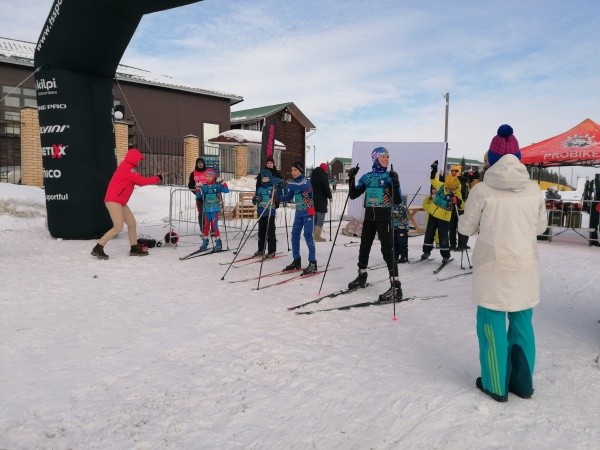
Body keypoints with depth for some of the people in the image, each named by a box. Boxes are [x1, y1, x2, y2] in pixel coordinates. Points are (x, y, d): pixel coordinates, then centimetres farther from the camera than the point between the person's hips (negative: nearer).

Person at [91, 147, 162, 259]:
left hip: (121, 202, 10)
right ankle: (98, 249, -9)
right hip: (113, 200, -10)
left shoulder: (127, 167, 18)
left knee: (132, 224, 11)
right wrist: (157, 178, -1)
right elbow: (142, 181, -13)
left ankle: (134, 248, 19)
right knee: (118, 227, -15)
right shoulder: (127, 168, -13)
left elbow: (138, 182, 13)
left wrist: (153, 179, 2)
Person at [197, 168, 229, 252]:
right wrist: (198, 188, -9)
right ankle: (205, 241, 25)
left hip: (215, 209, -4)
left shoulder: (217, 185, -2)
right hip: (206, 209, 4)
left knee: (214, 225, -8)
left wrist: (222, 182, -21)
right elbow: (198, 196, 6)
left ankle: (218, 242, 1)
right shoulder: (204, 186, 6)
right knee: (206, 225, 12)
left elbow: (226, 190, -13)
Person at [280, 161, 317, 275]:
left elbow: (302, 186, -33)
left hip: (308, 212, -8)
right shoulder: (293, 182, 9)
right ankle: (296, 261, 20)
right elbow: (289, 197, 11)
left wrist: (288, 185, -37)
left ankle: (313, 263, -5)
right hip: (299, 212, 8)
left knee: (308, 236, -10)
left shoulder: (305, 181, -12)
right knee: (294, 236, 8)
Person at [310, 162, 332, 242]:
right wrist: (330, 196, 2)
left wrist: (328, 190, 20)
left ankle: (316, 234, 24)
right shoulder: (323, 175, -14)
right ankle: (317, 237, -3)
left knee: (316, 218, 17)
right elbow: (326, 188, -15)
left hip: (313, 199, 8)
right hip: (321, 200, -8)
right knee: (321, 218, -3)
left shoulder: (313, 175, 11)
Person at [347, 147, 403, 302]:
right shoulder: (367, 177, 7)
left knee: (387, 250, -11)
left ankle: (396, 286, -10)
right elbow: (353, 195, 7)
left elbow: (397, 201, -9)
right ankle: (362, 276, 37)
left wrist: (395, 183, -24)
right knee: (364, 247, 15)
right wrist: (351, 179, -6)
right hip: (369, 217, 5)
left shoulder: (390, 177, -3)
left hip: (384, 218, -4)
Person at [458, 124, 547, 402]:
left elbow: (466, 228, -2)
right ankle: (522, 382, 27)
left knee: (492, 323, 8)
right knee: (522, 322, 16)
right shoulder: (534, 189, -2)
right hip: (525, 267, 4)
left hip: (493, 267, -3)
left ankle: (496, 385, 18)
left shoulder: (482, 190, -12)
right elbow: (540, 226, 9)